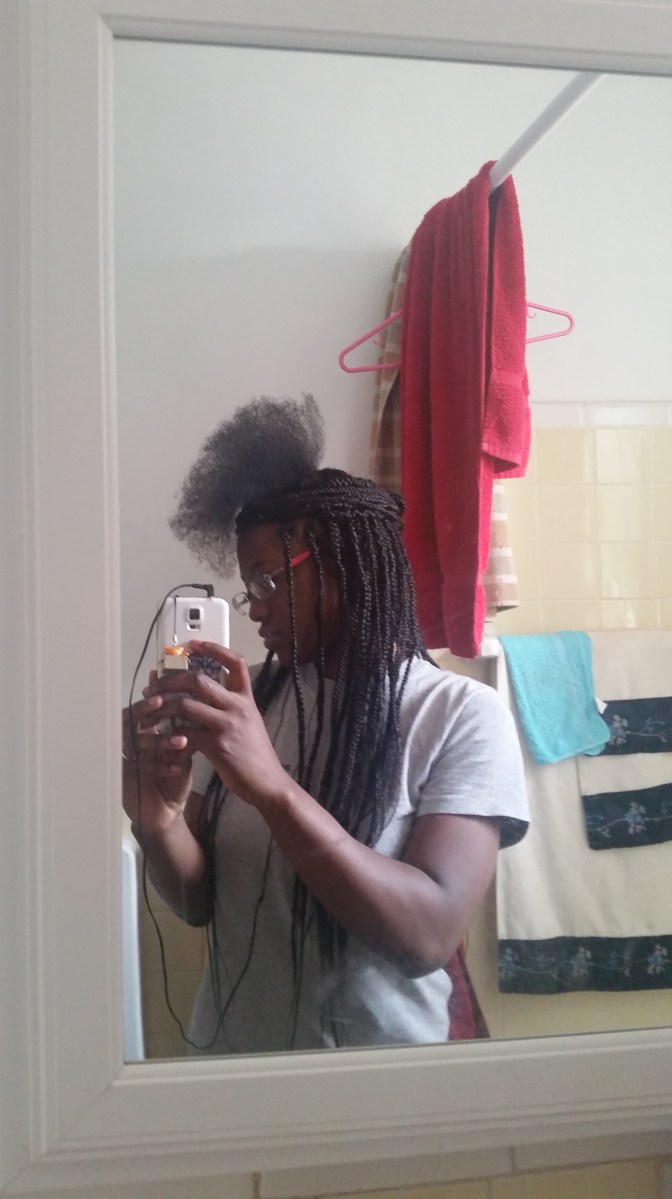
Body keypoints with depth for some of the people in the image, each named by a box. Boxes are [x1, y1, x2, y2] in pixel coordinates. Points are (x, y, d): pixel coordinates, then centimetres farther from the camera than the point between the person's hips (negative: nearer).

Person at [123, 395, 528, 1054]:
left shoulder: (463, 714, -14)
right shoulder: (242, 697, -3)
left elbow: (429, 935, -24)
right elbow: (200, 901, -2)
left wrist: (272, 787, -35)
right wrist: (159, 822, -22)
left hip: (376, 1067, -3)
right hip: (228, 1053, 4)